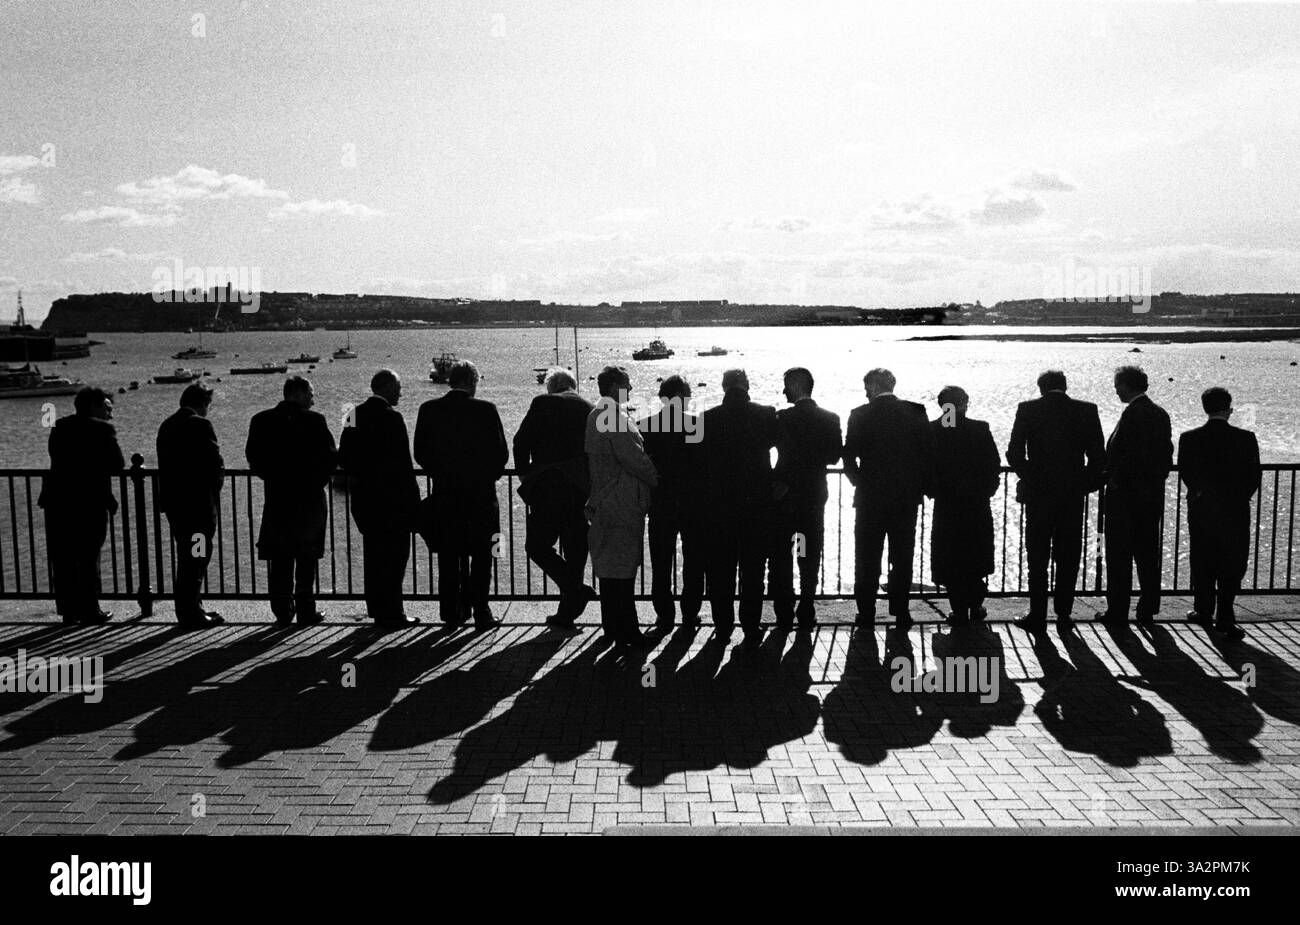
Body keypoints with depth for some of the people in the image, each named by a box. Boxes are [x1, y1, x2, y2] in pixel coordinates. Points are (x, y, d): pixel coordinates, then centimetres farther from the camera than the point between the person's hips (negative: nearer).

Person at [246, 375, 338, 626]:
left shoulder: (261, 420, 1)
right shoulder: (314, 421, -9)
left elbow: (253, 457, 3)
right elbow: (330, 457, -10)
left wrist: (273, 478, 14)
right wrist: (316, 482, 5)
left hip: (276, 499, 3)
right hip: (309, 499, -2)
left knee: (279, 560, 10)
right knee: (307, 559, 7)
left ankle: (283, 611, 11)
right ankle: (306, 611, 9)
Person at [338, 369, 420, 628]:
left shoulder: (354, 415, 8)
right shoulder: (391, 417, -14)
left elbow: (344, 456, 12)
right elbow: (402, 463, -16)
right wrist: (413, 498, -12)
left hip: (363, 497, 8)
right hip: (392, 497, -8)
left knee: (373, 552, 15)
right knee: (395, 552, -2)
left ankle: (378, 608, 23)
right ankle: (391, 612, -1)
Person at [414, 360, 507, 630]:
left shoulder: (429, 409, -1)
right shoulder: (485, 410, -9)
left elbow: (420, 452, 4)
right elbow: (501, 453, -7)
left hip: (444, 493, 3)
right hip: (481, 492, -3)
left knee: (449, 555, 11)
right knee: (481, 554, 6)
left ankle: (452, 611, 15)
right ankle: (479, 609, 3)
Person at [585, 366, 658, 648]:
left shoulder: (596, 414, 13)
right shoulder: (615, 417, -18)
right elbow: (633, 458, -20)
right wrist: (658, 480, -5)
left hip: (605, 502, 10)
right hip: (622, 504, -10)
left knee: (610, 567, 14)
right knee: (622, 567, -6)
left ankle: (612, 625, 22)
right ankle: (625, 630, -1)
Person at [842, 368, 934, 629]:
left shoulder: (861, 415, -5)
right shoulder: (916, 412, 1)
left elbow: (849, 456, -7)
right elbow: (929, 453, -1)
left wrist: (859, 482, 8)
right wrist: (920, 485, 8)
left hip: (870, 497, -2)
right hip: (907, 498, 2)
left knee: (867, 559, 7)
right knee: (902, 556, 10)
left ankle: (866, 613, 8)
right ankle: (900, 611, 10)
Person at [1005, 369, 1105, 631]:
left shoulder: (1027, 409, -4)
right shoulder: (1086, 410, 0)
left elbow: (1014, 453, -7)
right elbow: (1098, 455, -1)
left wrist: (1029, 478, 8)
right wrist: (1087, 483, 11)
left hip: (1038, 492, -2)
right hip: (1074, 494, 2)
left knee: (1037, 558, 5)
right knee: (1068, 557, 13)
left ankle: (1038, 615, 5)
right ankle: (1063, 612, 19)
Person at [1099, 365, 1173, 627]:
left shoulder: (1133, 413, -16)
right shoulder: (1160, 413, 10)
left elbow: (1122, 452, -21)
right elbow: (1167, 453, 13)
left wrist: (1114, 479, -9)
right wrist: (1156, 479, 18)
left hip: (1125, 494, -8)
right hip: (1153, 495, 8)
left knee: (1119, 556, -2)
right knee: (1147, 554, 13)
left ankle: (1118, 610, 1)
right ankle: (1147, 609, 18)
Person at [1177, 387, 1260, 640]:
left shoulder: (1189, 439, -6)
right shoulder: (1246, 439, -9)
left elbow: (1185, 474, 1)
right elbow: (1254, 479, -4)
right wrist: (1237, 500, 10)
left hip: (1200, 511, 2)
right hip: (1235, 513, -2)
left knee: (1202, 564, 14)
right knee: (1232, 567, 5)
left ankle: (1203, 611, 23)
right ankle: (1225, 618, 2)